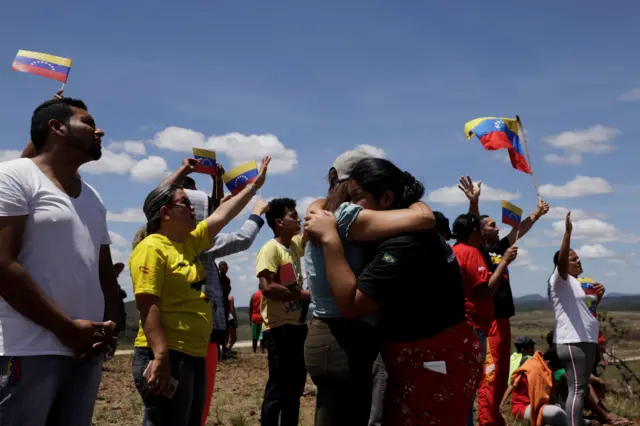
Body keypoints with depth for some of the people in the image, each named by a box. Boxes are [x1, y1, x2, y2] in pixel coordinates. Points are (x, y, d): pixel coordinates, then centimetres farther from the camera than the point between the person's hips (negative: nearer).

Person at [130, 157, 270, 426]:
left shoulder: (190, 242, 14)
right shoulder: (152, 248, -11)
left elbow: (222, 215, 24)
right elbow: (147, 306, -19)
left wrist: (255, 185, 28)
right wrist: (161, 357, -26)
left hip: (194, 356, 10)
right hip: (167, 357, -10)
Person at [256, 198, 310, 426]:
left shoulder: (295, 244, 10)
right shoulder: (270, 249, -13)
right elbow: (267, 287, -23)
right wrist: (303, 295, -17)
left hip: (297, 324, 9)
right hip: (279, 327, -9)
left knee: (295, 385, 16)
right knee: (278, 387, -4)